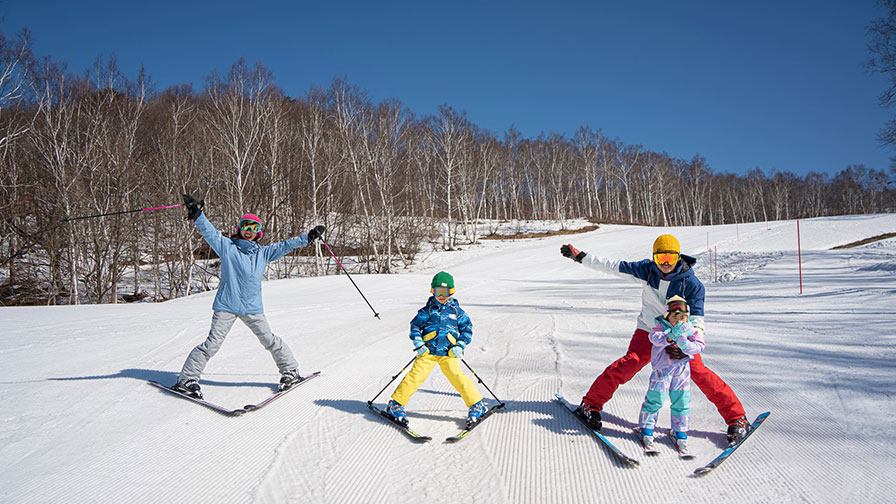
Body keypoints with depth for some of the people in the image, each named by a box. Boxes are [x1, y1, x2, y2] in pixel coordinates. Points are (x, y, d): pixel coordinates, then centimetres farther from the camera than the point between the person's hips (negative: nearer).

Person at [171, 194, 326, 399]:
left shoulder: (263, 253, 13)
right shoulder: (227, 246, 3)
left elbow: (285, 245, 18)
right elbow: (210, 232, -9)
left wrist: (308, 237, 16)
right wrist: (197, 215, -24)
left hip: (253, 307, 3)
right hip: (226, 305, -3)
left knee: (269, 340, 6)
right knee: (213, 343, -7)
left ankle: (290, 370, 21)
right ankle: (187, 379, 3)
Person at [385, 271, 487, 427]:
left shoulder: (456, 311, 7)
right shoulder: (428, 309, 5)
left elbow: (467, 328, 13)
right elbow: (415, 325, 10)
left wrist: (460, 345, 0)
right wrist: (418, 342, -4)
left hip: (448, 353, 0)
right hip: (428, 351, 0)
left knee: (457, 377, -13)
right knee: (416, 375, -10)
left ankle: (477, 405, 1)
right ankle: (396, 404, 1)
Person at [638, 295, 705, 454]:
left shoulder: (689, 330, -2)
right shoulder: (661, 326, -12)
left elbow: (699, 346, -11)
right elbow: (654, 337, -32)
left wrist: (684, 344, -29)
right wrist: (670, 336, -48)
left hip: (682, 369, 4)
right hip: (662, 368, -3)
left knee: (681, 402, 9)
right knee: (655, 399, -1)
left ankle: (680, 433, 27)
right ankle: (646, 430, 16)